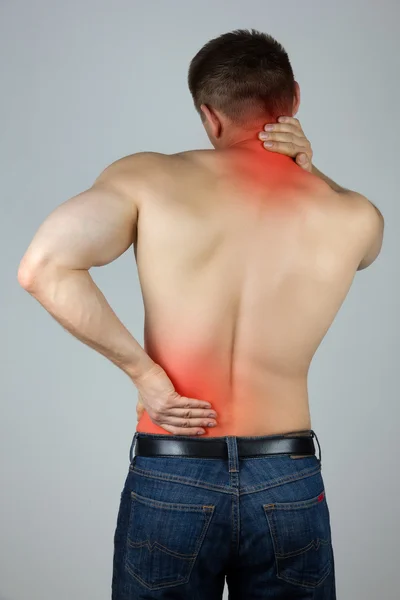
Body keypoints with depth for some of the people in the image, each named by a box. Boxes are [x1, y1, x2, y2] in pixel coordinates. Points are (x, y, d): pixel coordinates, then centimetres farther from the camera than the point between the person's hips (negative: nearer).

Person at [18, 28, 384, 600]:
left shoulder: (147, 179, -7)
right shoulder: (354, 219, -3)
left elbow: (43, 268, -17)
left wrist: (142, 370, -11)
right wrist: (309, 170, 4)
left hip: (168, 483, 0)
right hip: (289, 486, 1)